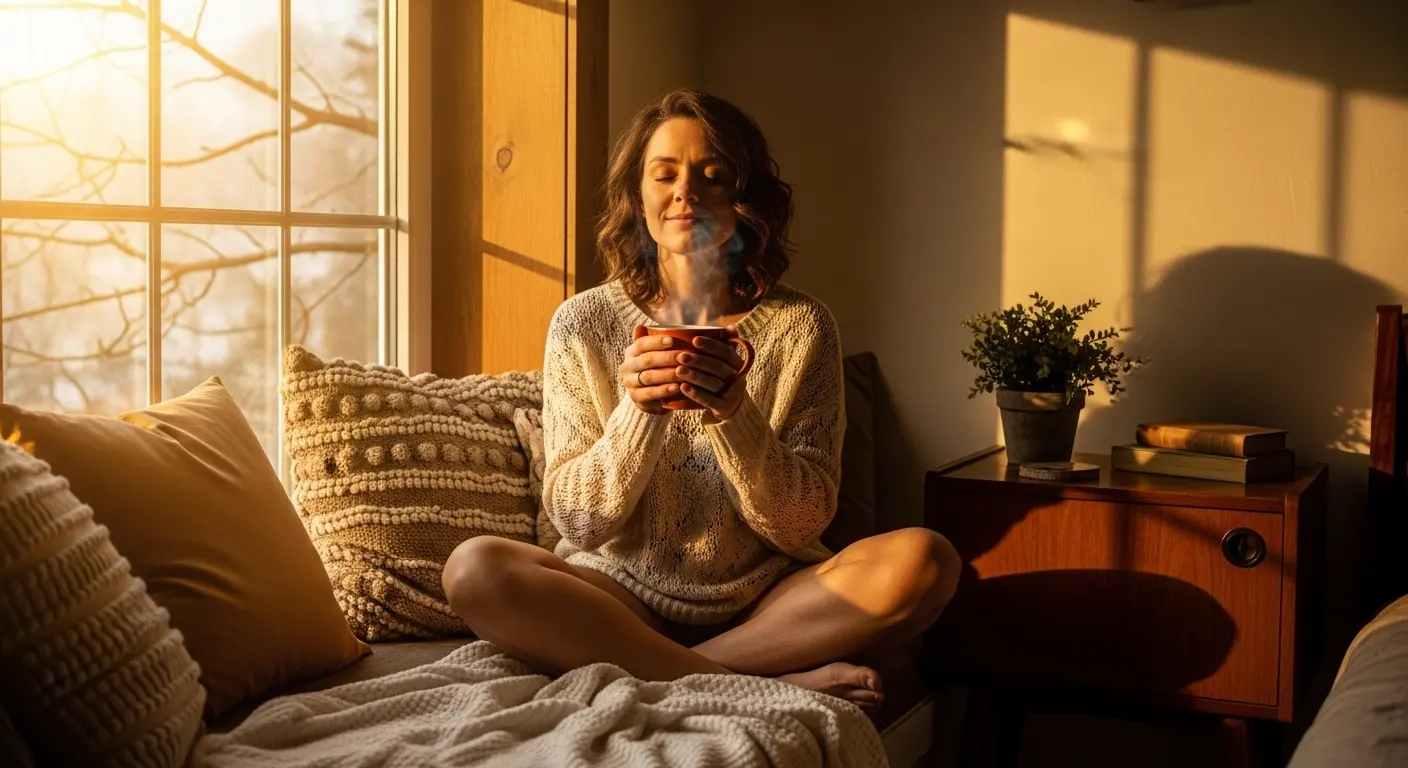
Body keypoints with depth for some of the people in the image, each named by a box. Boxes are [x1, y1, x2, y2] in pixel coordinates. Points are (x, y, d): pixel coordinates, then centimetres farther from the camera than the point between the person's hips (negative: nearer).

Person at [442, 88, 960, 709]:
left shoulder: (799, 327, 1)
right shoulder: (584, 324, 1)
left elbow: (805, 525, -4)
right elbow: (576, 521, -4)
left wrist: (735, 418, -22)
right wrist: (637, 414, -21)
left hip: (766, 599, 0)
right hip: (624, 595, 0)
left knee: (924, 560, -25)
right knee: (474, 568, -28)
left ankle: (663, 673, -20)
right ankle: (772, 682, -25)